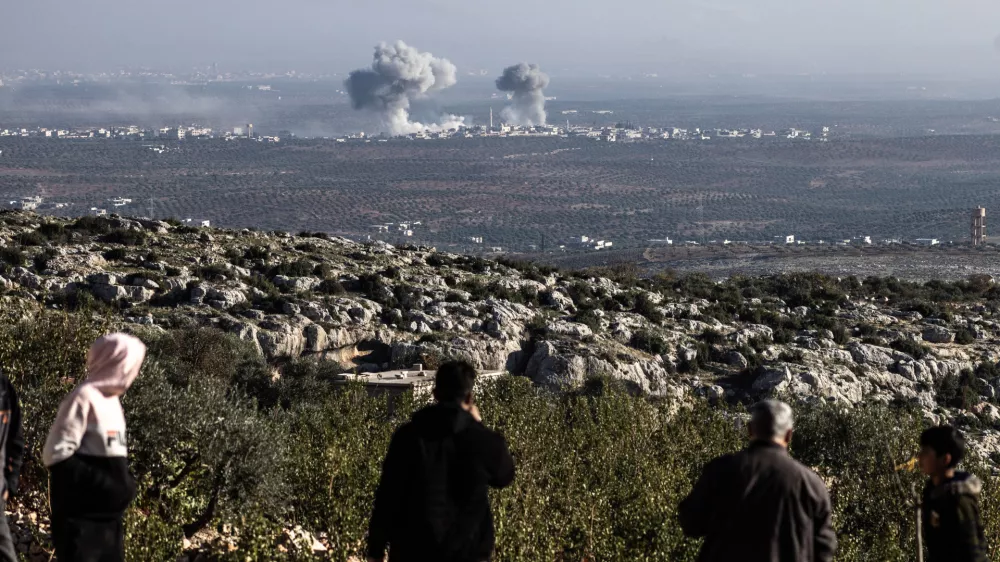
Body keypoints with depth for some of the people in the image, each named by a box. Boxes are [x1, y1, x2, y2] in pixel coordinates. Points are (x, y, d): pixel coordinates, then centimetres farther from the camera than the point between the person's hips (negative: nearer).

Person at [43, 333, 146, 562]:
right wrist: (104, 484, -19)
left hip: (109, 516, 9)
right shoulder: (84, 398, -13)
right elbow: (57, 454, -17)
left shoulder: (111, 400, 15)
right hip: (81, 517, -9)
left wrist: (124, 483, 6)